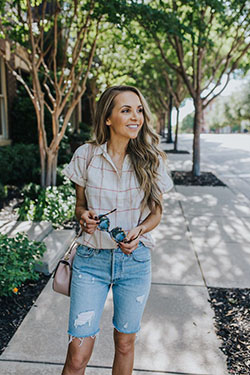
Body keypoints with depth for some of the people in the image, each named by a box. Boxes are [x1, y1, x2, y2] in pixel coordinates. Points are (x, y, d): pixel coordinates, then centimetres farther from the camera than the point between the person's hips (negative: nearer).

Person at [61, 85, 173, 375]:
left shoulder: (151, 159, -5)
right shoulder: (85, 155, -6)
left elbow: (156, 212, 5)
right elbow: (80, 205, 6)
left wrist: (139, 231, -15)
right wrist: (84, 217, -17)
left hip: (135, 260, 1)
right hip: (91, 259, -1)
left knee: (124, 344, 18)